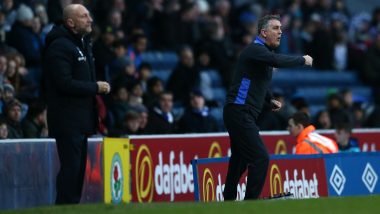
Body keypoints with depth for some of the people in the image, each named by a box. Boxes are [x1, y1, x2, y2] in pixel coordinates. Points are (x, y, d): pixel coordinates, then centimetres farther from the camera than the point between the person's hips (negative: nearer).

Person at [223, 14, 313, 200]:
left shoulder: (264, 51, 17)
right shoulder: (255, 49, -14)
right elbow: (277, 61, -33)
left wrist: (270, 100, 18)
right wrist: (303, 60, -20)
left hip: (241, 115, 10)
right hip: (239, 113, -10)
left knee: (240, 159, 18)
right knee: (260, 158, -17)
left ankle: (229, 201, 30)